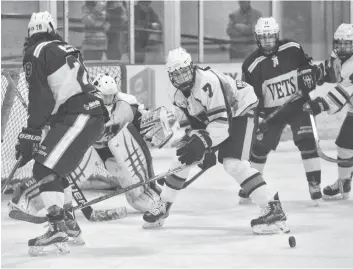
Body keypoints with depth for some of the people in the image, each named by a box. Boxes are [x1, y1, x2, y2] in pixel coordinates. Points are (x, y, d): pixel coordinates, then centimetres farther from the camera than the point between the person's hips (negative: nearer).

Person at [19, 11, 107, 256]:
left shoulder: (35, 53, -3)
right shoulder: (65, 49, 23)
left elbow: (41, 99, -11)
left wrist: (29, 135, -8)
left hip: (78, 117, -9)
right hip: (95, 113, 9)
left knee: (45, 169, -14)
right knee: (55, 168, 23)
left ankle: (57, 230, -27)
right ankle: (69, 222, 29)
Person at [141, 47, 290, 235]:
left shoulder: (208, 82, -33)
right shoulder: (180, 96, -5)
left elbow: (221, 122, -35)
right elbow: (190, 126, 0)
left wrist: (203, 142, -43)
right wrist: (203, 148, -16)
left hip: (239, 112, -8)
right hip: (208, 119, 9)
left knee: (233, 163, -26)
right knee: (184, 154, 2)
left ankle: (273, 210, -28)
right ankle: (163, 206, 18)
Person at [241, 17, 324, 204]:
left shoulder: (292, 49, -8)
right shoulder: (252, 64, -12)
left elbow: (307, 65, 10)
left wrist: (312, 73, -10)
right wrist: (258, 116, -16)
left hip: (297, 106, 0)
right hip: (271, 111, 0)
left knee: (306, 142, -15)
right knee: (260, 147, 4)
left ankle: (315, 184, -10)